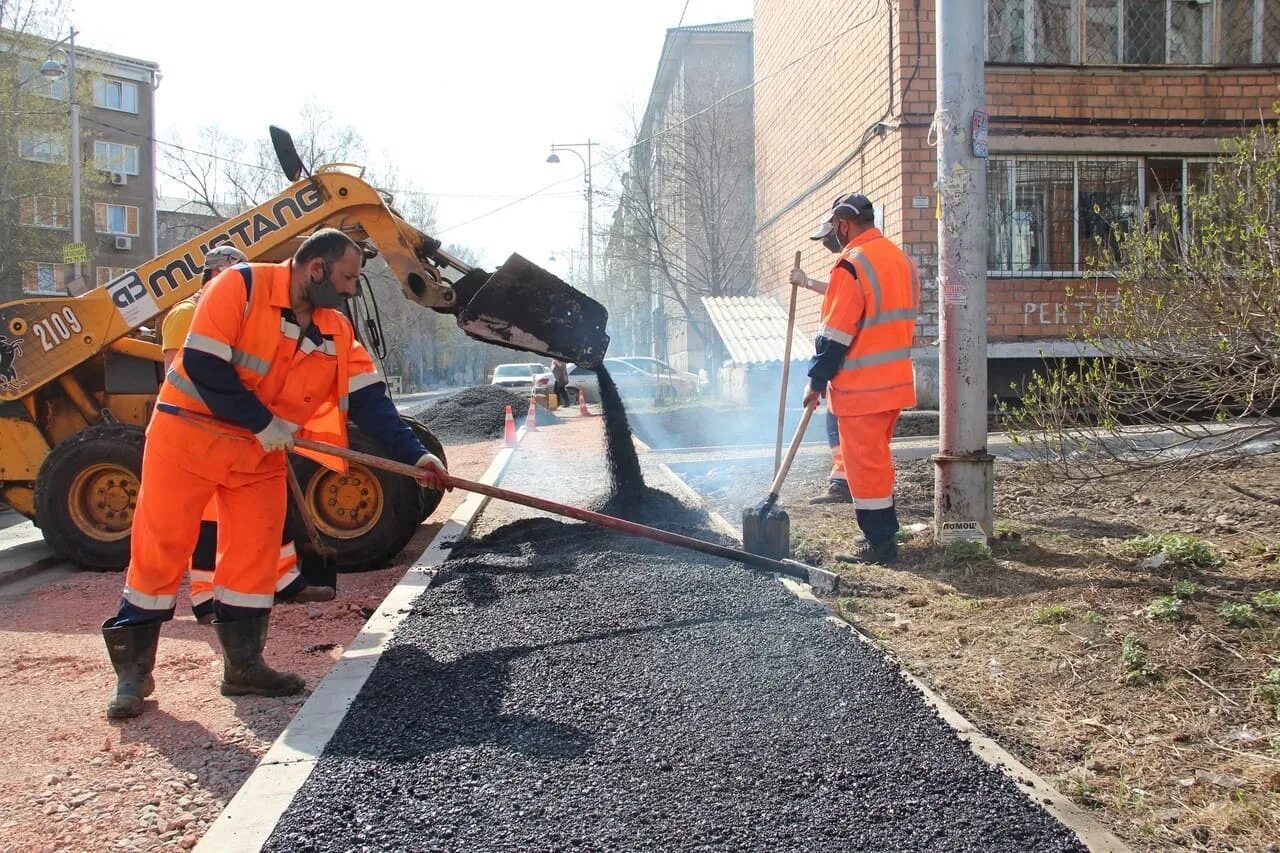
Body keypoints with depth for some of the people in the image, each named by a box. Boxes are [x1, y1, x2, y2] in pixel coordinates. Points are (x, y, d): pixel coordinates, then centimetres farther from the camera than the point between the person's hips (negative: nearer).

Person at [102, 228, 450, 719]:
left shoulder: (337, 331, 1)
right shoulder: (240, 287, -17)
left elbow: (369, 401, -5)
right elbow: (203, 364, -24)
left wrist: (413, 455, -16)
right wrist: (262, 421, -21)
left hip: (261, 454, 6)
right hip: (188, 436, -5)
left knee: (256, 554, 4)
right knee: (160, 549, 0)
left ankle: (244, 665, 16)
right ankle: (132, 672, 14)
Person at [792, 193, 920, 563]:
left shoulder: (852, 265, -16)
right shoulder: (902, 260, 12)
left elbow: (835, 334, -16)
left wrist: (817, 381, -8)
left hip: (861, 388, -9)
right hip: (896, 381, 9)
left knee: (864, 463, -1)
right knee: (878, 458, 18)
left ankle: (880, 543, 4)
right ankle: (884, 533, 26)